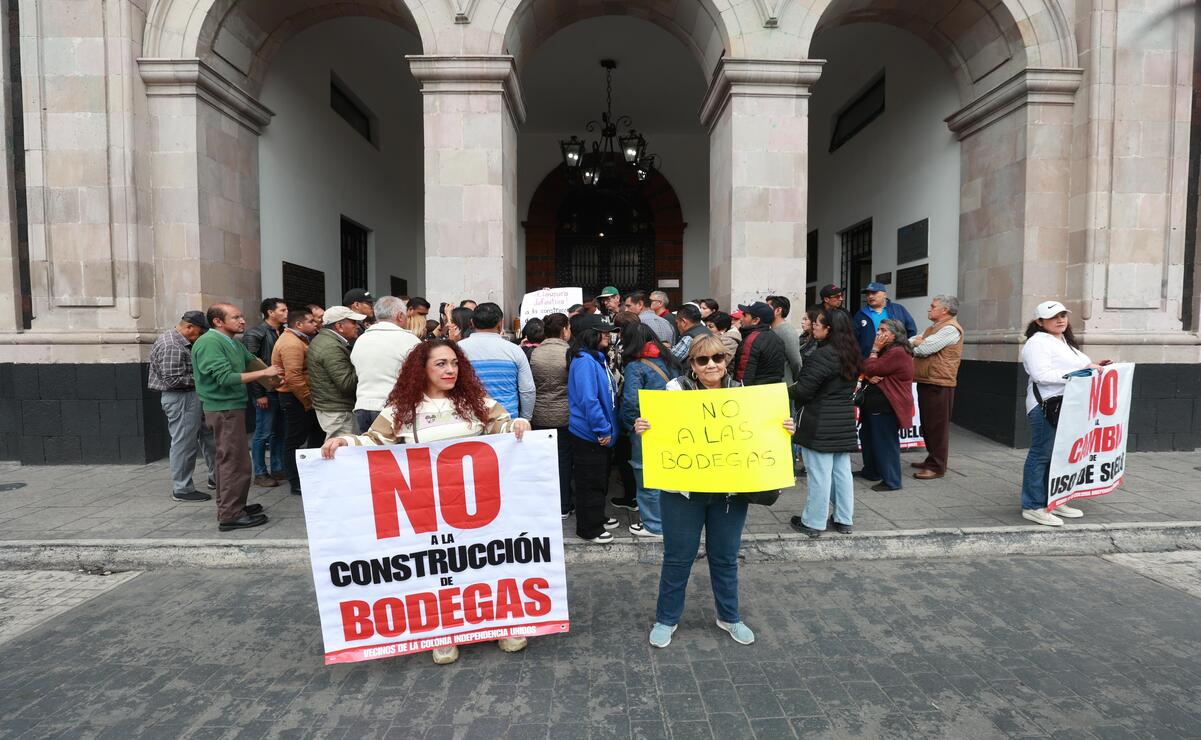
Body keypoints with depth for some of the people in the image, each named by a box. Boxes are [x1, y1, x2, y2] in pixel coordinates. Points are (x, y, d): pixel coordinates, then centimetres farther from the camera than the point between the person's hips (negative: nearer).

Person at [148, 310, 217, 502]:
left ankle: (216, 477, 25)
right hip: (181, 399, -11)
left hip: (191, 397, 11)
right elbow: (173, 380, -24)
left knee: (208, 436, 16)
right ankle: (182, 489, 9)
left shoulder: (179, 342, 13)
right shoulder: (172, 347, -20)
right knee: (184, 444, -2)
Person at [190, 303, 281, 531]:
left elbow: (252, 360, 22)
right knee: (235, 461, -8)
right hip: (224, 409, -10)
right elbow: (226, 377, -23)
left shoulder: (233, 343, 13)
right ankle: (230, 515, -3)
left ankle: (229, 507, 27)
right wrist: (264, 373, -19)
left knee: (228, 460, 16)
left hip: (232, 406, 10)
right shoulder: (210, 342, -16)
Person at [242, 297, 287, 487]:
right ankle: (260, 474, 12)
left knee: (279, 432, 13)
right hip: (267, 391, -6)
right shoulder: (255, 334, -8)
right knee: (263, 433, 2)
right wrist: (259, 394, -15)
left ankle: (278, 469, 24)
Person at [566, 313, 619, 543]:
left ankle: (597, 518, 37)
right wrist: (603, 430, -21)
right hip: (589, 435, -10)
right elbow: (588, 400, -27)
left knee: (600, 479, 22)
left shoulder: (596, 358, 10)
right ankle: (588, 529, 16)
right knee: (590, 482, 3)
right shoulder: (584, 361, -21)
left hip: (600, 434, 10)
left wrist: (607, 428, 14)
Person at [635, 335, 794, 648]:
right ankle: (666, 619, 31)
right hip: (683, 491, -2)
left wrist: (784, 430, -6)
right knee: (678, 558, 10)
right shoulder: (676, 389, -7)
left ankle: (728, 616, 40)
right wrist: (641, 428, -27)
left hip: (730, 491, 3)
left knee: (725, 558, 18)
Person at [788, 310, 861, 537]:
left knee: (820, 474, -1)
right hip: (844, 422, 8)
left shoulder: (823, 355, -19)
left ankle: (813, 523, 9)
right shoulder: (851, 355, 9)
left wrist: (788, 390, 2)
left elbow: (803, 390, -19)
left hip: (820, 424, -8)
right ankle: (844, 520, 23)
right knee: (842, 472, 14)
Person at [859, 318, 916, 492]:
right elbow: (866, 370, 11)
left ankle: (891, 482, 5)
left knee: (886, 442, -4)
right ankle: (871, 471, 34)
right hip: (875, 405, 11)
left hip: (886, 407, -11)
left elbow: (870, 369, -19)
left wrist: (875, 349, -9)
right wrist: (869, 377, -12)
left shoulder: (897, 353, -17)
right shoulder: (886, 350, 17)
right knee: (868, 437, 20)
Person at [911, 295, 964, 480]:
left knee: (937, 426, -4)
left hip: (938, 385, -10)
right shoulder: (933, 327, 21)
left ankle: (937, 466, 2)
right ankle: (931, 459, 28)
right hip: (926, 382, 10)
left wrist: (916, 343, 1)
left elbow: (923, 349, -19)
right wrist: (918, 342, -5)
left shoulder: (950, 328, -13)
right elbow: (909, 342, 16)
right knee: (928, 425, 16)